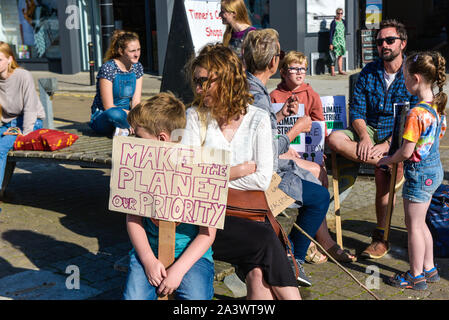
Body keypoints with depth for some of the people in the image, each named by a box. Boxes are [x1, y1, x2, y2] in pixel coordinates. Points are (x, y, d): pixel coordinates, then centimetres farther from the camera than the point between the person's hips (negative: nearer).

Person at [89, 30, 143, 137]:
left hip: (125, 113, 6)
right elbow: (108, 107, -19)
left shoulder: (137, 67, 3)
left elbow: (136, 101, -2)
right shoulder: (108, 68, -17)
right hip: (102, 118, -6)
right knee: (115, 113, -42)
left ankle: (124, 129, -17)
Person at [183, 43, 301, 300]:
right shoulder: (195, 116, 4)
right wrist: (241, 169, -4)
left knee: (258, 273, -27)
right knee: (267, 240, -27)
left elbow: (263, 179, -4)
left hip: (249, 214, 1)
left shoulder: (258, 119, 5)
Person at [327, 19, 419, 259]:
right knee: (334, 139, -24)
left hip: (399, 137, -4)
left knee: (381, 174, -27)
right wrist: (364, 137, -18)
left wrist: (386, 145, -23)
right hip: (370, 130, 4)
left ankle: (381, 237, -10)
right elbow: (356, 109, 2)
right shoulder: (369, 72, 7)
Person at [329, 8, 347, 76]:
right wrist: (330, 44, -12)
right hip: (335, 41, -6)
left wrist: (344, 41, 15)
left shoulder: (343, 22, 7)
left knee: (340, 56, 11)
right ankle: (332, 71, -2)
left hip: (342, 41, 6)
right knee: (334, 56, -6)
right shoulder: (334, 22, -9)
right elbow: (331, 33, -9)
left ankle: (340, 70, 20)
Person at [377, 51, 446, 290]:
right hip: (435, 168, 9)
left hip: (419, 173, -9)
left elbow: (406, 152, -23)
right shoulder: (438, 107, 3)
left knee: (414, 225, 5)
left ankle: (416, 277, 16)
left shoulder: (416, 113, -25)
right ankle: (429, 269, 31)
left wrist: (388, 160, -4)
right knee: (420, 223, 21)